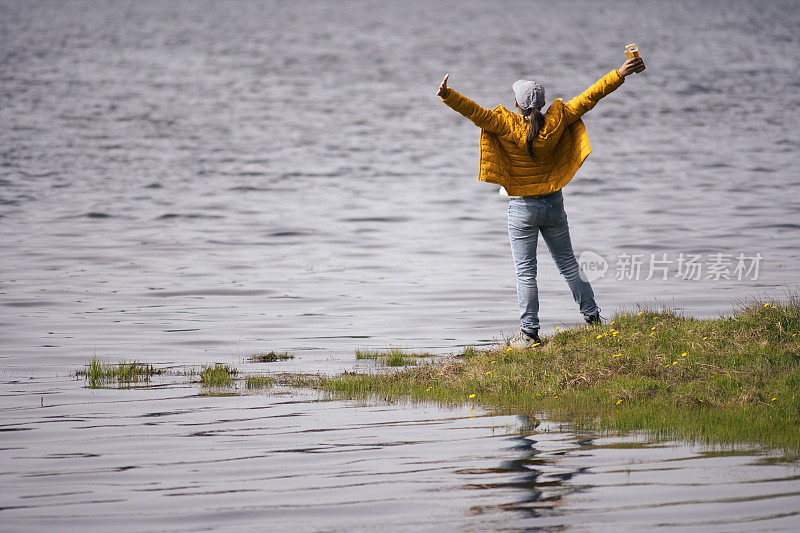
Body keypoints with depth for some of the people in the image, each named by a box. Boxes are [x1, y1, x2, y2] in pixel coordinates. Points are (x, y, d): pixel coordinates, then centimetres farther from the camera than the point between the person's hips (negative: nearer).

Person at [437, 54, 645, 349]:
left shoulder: (508, 126, -17)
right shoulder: (555, 123, -8)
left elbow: (476, 113, -26)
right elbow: (587, 98, -5)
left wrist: (448, 96, -30)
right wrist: (619, 74, -2)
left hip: (523, 208, -3)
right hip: (554, 203, 3)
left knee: (526, 271, 2)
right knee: (568, 264, 17)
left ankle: (529, 333, 1)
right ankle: (593, 316, 23)